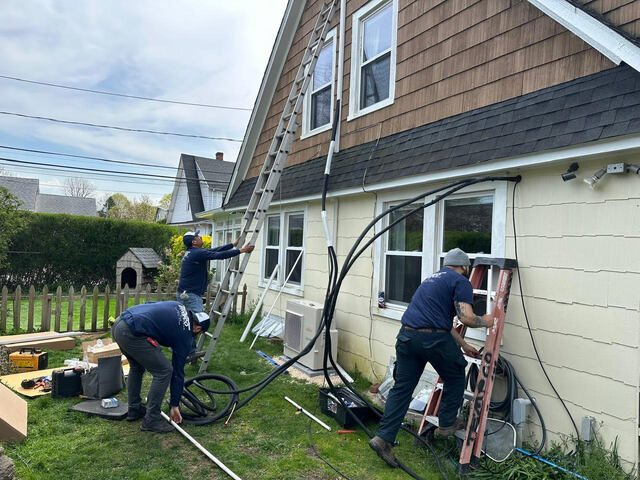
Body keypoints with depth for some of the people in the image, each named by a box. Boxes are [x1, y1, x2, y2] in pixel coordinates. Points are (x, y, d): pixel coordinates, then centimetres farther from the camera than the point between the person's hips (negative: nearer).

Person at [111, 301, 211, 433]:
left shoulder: (178, 307, 22)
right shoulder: (184, 335, 6)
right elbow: (178, 371, 12)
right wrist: (174, 405, 21)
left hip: (118, 324, 9)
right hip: (132, 333, -9)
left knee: (137, 366, 29)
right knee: (164, 371, 2)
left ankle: (134, 410, 38)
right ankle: (151, 420, 10)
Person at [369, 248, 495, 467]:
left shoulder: (433, 278, 27)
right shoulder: (461, 282, 2)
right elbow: (466, 318, -10)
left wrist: (464, 345, 37)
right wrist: (485, 321, 12)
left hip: (406, 335, 7)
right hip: (433, 338, -7)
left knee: (402, 387, 9)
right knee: (455, 379, 20)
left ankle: (383, 437, 6)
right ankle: (446, 424, 32)